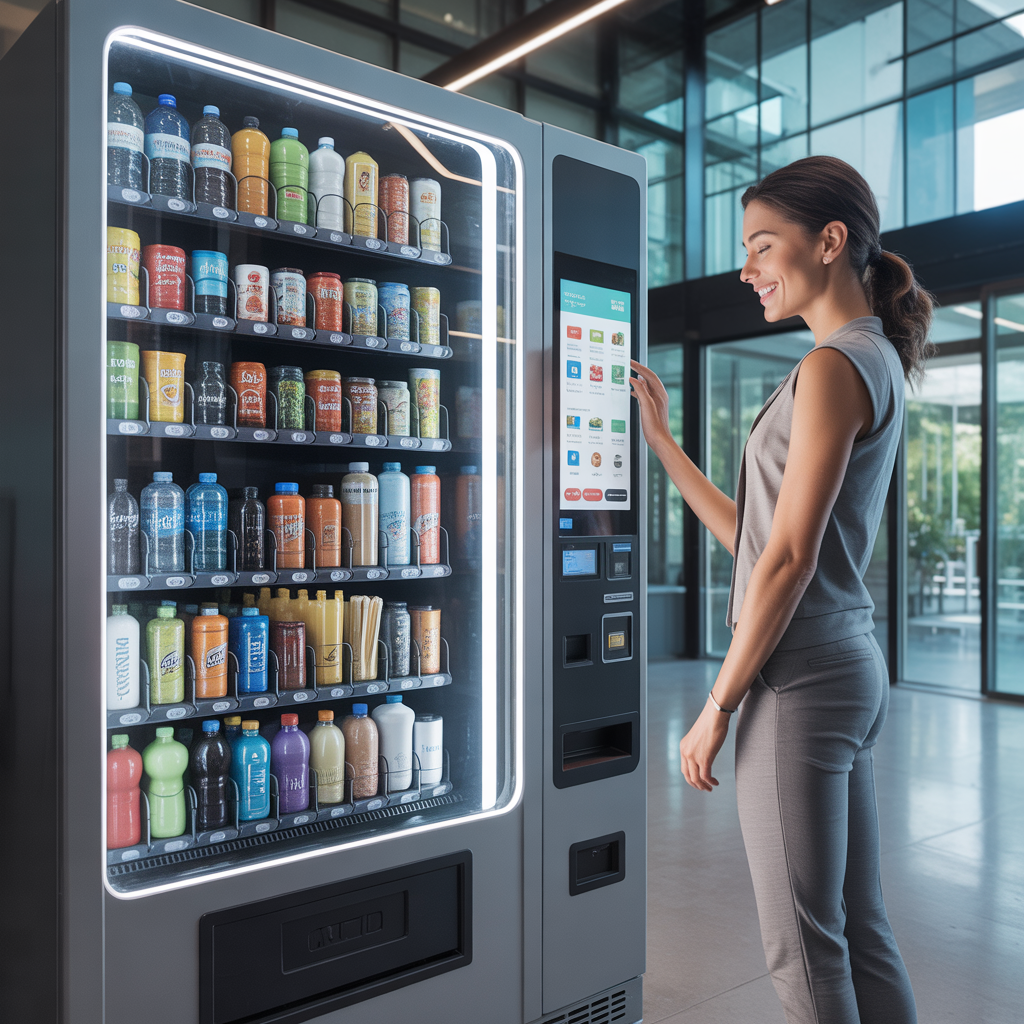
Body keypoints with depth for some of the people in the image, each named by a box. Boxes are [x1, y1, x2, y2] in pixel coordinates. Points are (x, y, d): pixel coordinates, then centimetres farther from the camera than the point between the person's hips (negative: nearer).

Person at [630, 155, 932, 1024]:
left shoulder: (833, 365, -13)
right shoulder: (878, 363, 16)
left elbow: (789, 557, -18)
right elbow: (752, 533, 13)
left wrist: (718, 707, -12)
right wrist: (660, 440, 15)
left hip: (801, 682, -10)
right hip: (852, 668, 10)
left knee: (803, 948, 4)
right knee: (859, 927, 18)